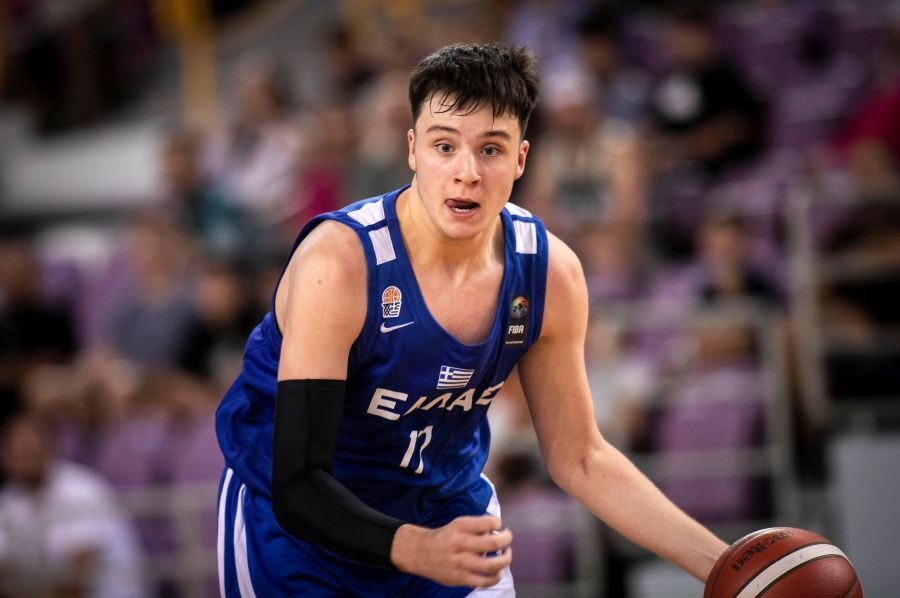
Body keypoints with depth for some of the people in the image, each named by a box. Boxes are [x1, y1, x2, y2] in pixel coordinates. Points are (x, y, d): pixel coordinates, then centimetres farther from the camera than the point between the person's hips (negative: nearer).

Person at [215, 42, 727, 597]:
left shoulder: (551, 274, -15)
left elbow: (579, 458, -2)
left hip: (449, 505, 4)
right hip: (300, 517, -4)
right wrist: (418, 549, -49)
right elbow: (299, 487, -32)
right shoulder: (338, 265, -30)